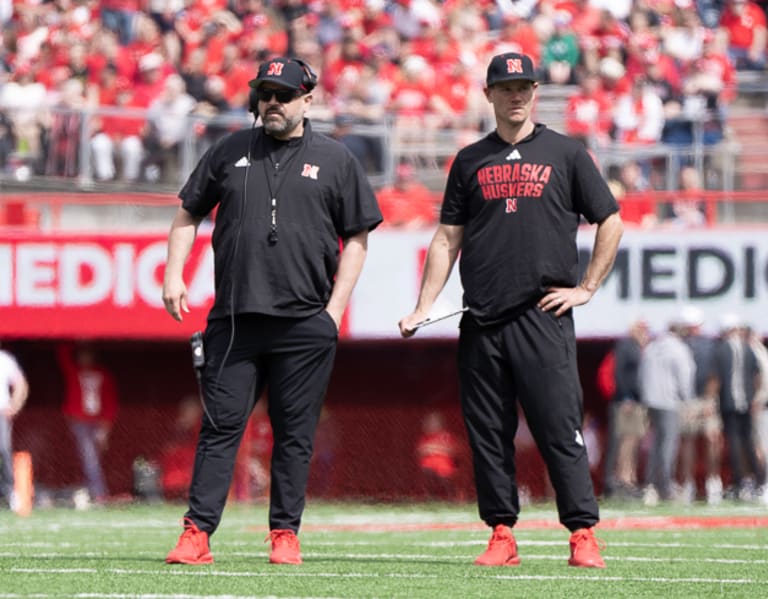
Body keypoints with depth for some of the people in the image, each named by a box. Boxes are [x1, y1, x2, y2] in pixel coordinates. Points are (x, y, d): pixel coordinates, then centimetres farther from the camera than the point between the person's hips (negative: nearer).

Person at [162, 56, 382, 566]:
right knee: (221, 426, -2)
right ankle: (197, 534, -4)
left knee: (295, 434, 2)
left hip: (305, 325, -1)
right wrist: (174, 275, 4)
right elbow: (189, 214, 18)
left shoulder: (335, 159, 7)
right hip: (233, 320, 1)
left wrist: (335, 308, -2)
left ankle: (285, 534, 9)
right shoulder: (231, 151, 12)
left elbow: (357, 237, 7)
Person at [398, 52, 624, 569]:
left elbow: (611, 223, 9)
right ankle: (502, 535, 8)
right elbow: (448, 239, 14)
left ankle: (583, 534, -7)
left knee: (560, 428, -8)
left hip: (544, 318, -3)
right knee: (488, 433, 3)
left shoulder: (566, 153, 7)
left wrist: (586, 288, 1)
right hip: (481, 322, 3)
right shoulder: (470, 161, 14)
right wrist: (423, 308, 5)